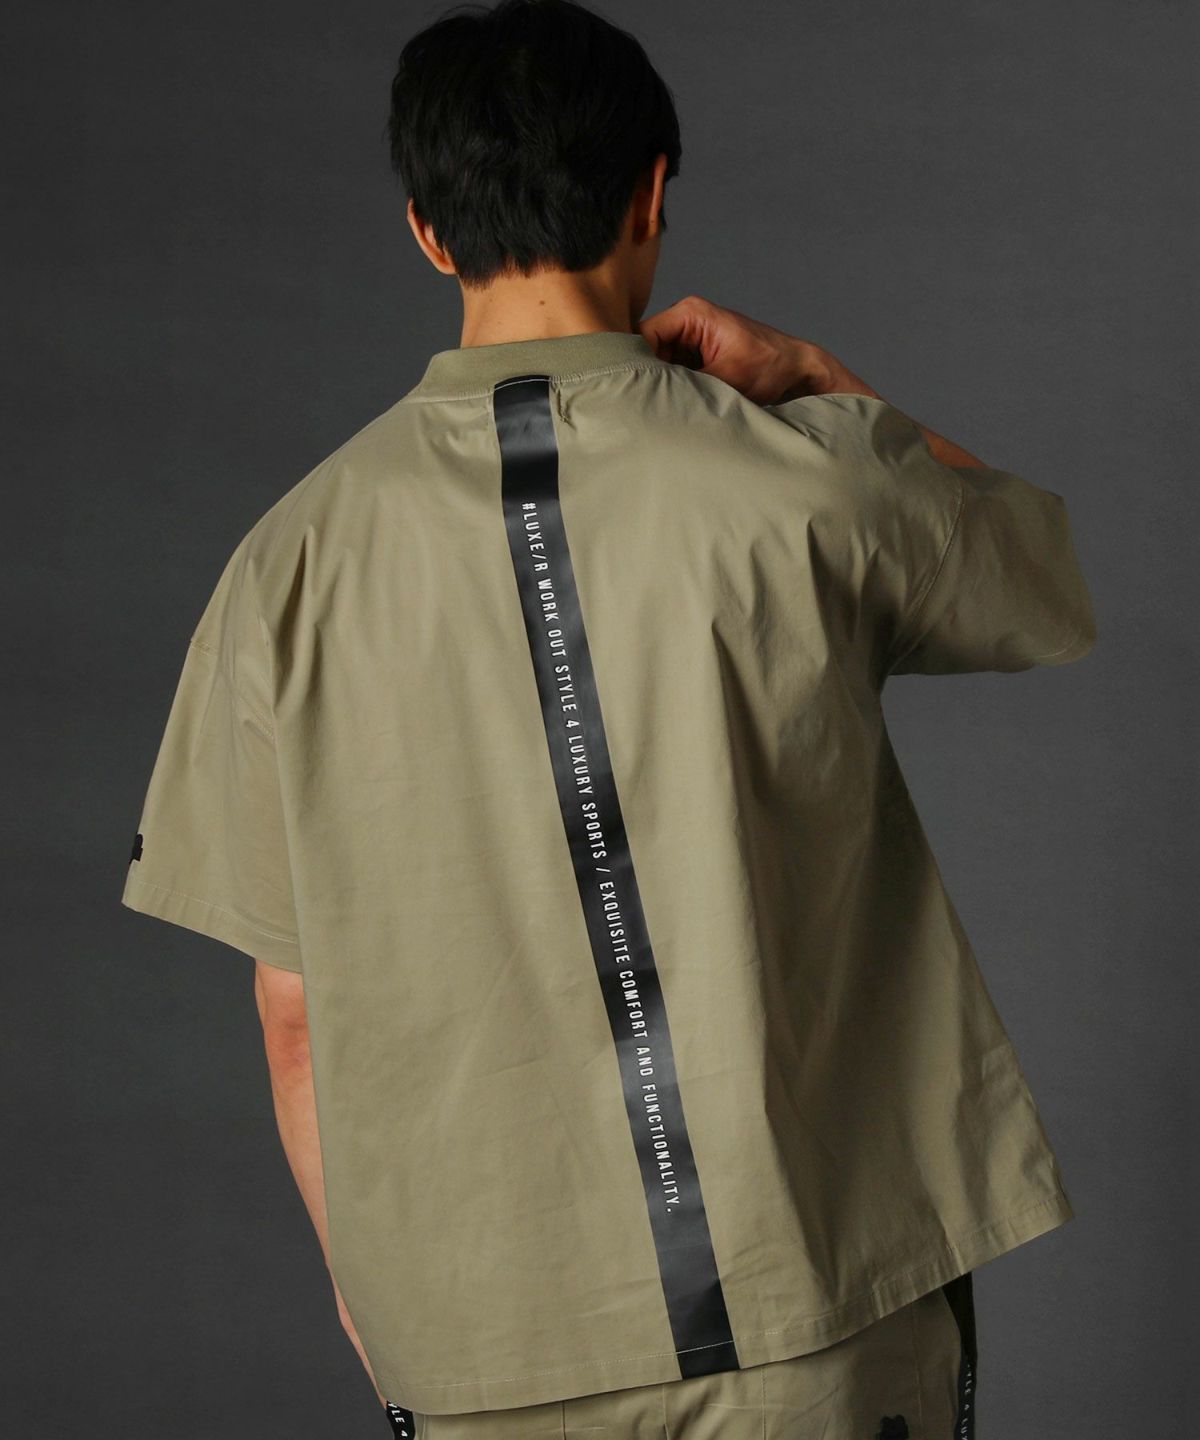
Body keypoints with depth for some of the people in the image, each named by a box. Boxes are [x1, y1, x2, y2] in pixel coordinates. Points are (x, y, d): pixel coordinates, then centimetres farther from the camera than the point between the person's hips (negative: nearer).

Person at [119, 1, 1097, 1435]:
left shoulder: (295, 558, -5)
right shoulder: (811, 478, -10)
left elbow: (291, 1005, 1)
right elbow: (1054, 587, 12)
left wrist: (358, 1263, 16)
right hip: (826, 1286, -1)